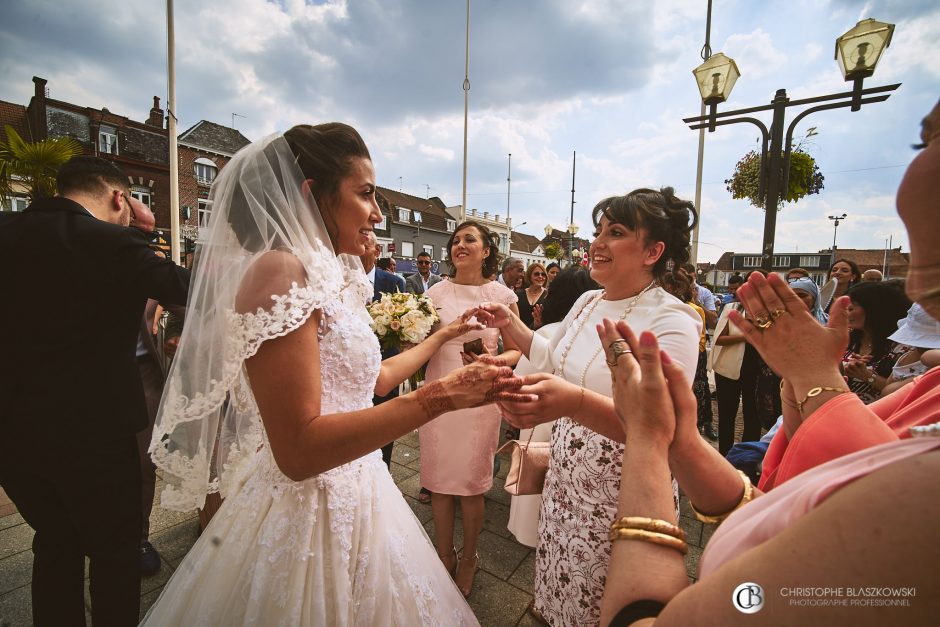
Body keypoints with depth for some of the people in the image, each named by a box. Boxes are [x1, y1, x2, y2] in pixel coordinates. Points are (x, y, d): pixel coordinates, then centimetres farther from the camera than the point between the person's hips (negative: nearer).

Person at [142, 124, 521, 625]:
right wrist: (438, 398, -26)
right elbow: (299, 451, -25)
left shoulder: (330, 278, 5)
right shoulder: (278, 271, -20)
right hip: (312, 513, -8)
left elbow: (372, 378, 15)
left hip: (351, 497, 8)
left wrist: (443, 335, 24)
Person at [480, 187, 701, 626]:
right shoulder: (587, 302, 1)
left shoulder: (672, 323, -21)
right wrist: (510, 324, 8)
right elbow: (553, 358, 16)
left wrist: (575, 401, -46)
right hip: (566, 480, 6)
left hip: (621, 500, -6)